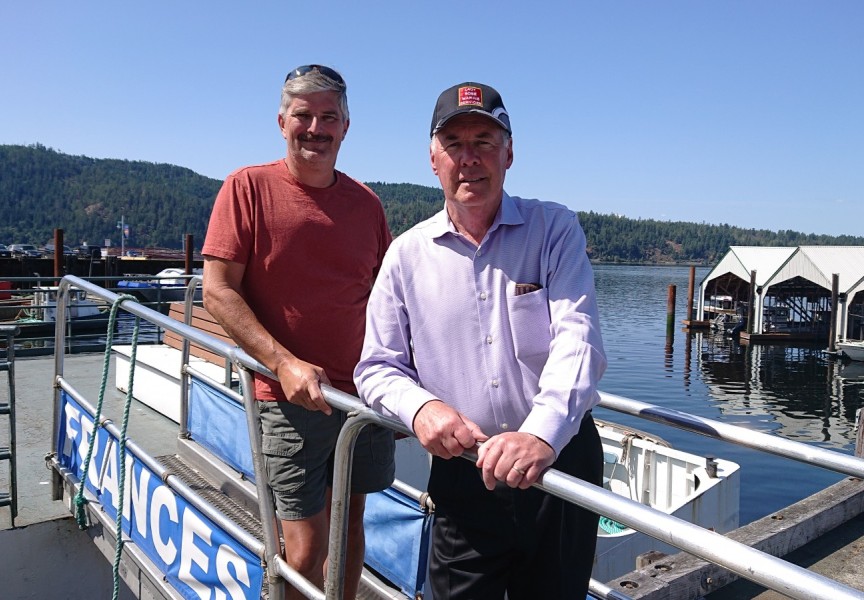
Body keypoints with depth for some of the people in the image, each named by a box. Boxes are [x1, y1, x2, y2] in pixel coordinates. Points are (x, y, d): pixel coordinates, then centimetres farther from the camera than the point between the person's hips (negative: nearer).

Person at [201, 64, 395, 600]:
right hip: (291, 396, -4)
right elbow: (218, 292, -8)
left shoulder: (365, 201, 7)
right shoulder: (249, 187, -4)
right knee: (306, 548, 1)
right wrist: (284, 363, -18)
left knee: (350, 522, 16)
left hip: (366, 392, 4)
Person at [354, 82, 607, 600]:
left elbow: (577, 338, -17)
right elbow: (377, 367, 4)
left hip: (561, 458, 0)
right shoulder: (407, 254, 1)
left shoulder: (556, 229, -4)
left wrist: (542, 432, -33)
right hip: (463, 473, 1)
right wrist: (421, 407, -17)